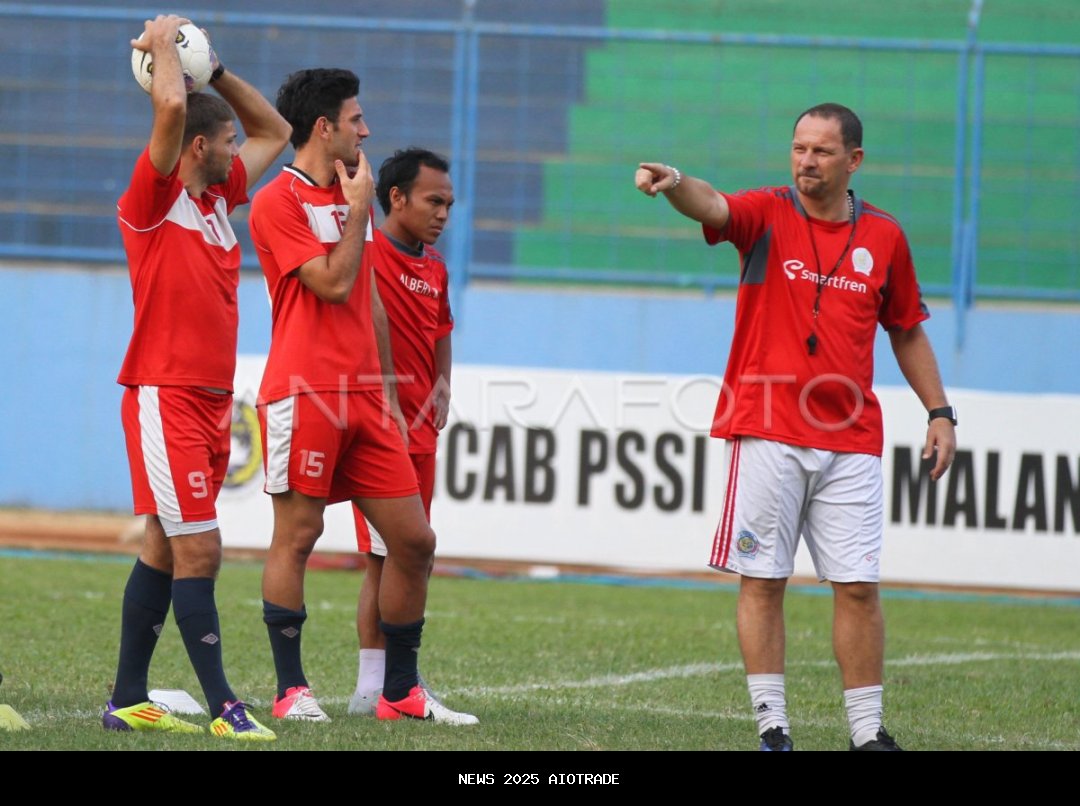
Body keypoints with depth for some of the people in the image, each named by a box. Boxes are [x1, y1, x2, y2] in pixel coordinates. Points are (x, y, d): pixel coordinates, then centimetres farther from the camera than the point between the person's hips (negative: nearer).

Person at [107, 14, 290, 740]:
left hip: (212, 401, 8)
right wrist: (165, 47, -7)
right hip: (166, 399, -8)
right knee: (198, 550, -11)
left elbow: (274, 131, 26)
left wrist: (212, 68, 15)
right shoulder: (153, 200, -9)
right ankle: (224, 707, -12)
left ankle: (129, 701, 15)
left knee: (167, 551, 10)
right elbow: (171, 107, -25)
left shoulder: (218, 197, 14)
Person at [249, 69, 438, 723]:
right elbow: (334, 284, -14)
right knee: (297, 535, -5)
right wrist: (357, 210, -3)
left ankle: (401, 690, 10)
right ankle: (291, 689, 0)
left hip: (364, 397, 8)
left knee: (414, 540, 3)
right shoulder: (279, 202, -5)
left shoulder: (353, 196, 19)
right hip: (304, 392, -7)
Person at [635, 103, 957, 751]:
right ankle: (772, 726, 5)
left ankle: (868, 730, 7)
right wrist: (674, 182, -45)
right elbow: (712, 206, -22)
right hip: (767, 434, -2)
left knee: (859, 587, -1)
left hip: (851, 442, 2)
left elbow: (908, 331, 19)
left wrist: (939, 413, 13)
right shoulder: (767, 215, 0)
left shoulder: (883, 236, 8)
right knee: (763, 581, -1)